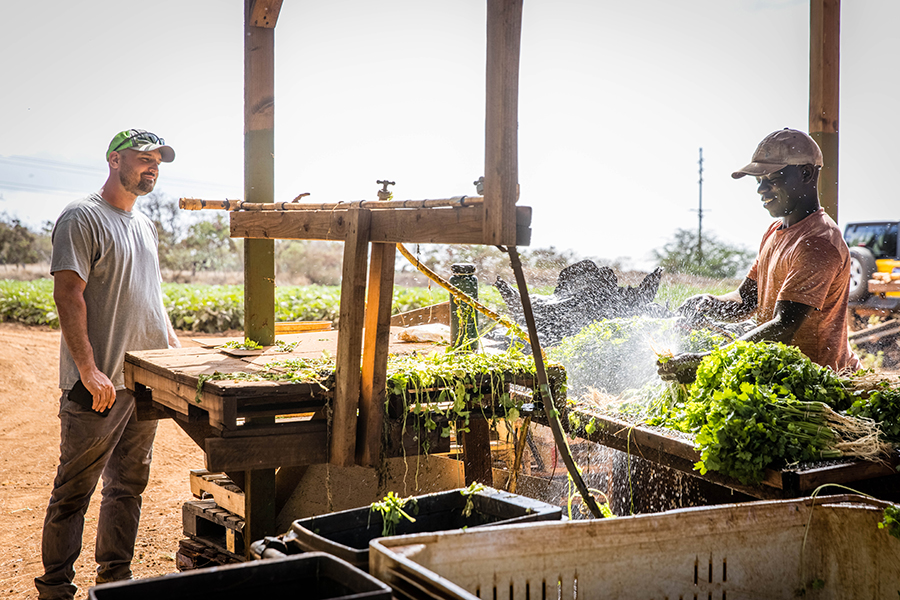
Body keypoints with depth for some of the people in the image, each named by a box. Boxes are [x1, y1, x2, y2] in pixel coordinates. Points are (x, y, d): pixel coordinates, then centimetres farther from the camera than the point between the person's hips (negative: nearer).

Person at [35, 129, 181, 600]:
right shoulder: (82, 218, -8)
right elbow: (68, 296, -16)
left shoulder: (145, 226, 17)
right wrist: (88, 369, -23)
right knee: (74, 490, -1)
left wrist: (174, 347, 14)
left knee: (129, 485, 13)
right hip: (100, 384, -8)